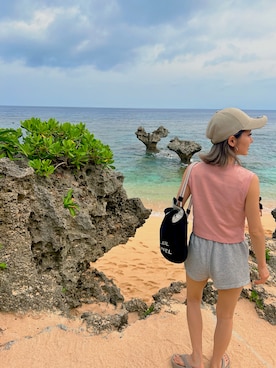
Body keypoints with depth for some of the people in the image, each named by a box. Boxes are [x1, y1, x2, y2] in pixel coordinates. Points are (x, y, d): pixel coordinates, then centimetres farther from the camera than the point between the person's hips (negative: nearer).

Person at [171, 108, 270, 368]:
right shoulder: (248, 180, -24)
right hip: (230, 254, -2)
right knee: (225, 315, 24)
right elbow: (255, 231, -15)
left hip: (199, 247, 3)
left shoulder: (194, 171, -14)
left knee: (193, 300, 32)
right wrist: (262, 265, 1)